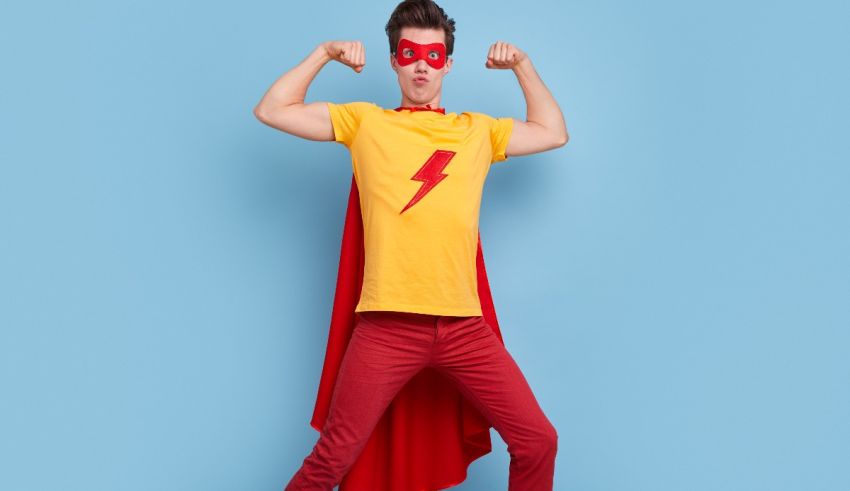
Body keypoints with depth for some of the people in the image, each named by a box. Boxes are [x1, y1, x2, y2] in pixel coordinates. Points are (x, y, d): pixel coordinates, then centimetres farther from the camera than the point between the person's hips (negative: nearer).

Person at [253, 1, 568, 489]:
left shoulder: (478, 130, 18)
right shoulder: (364, 122, 11)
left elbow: (554, 133, 26)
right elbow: (272, 111, 10)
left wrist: (523, 65, 21)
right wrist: (324, 53, 10)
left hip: (464, 326, 3)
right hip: (387, 325, -2)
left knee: (538, 440, 3)